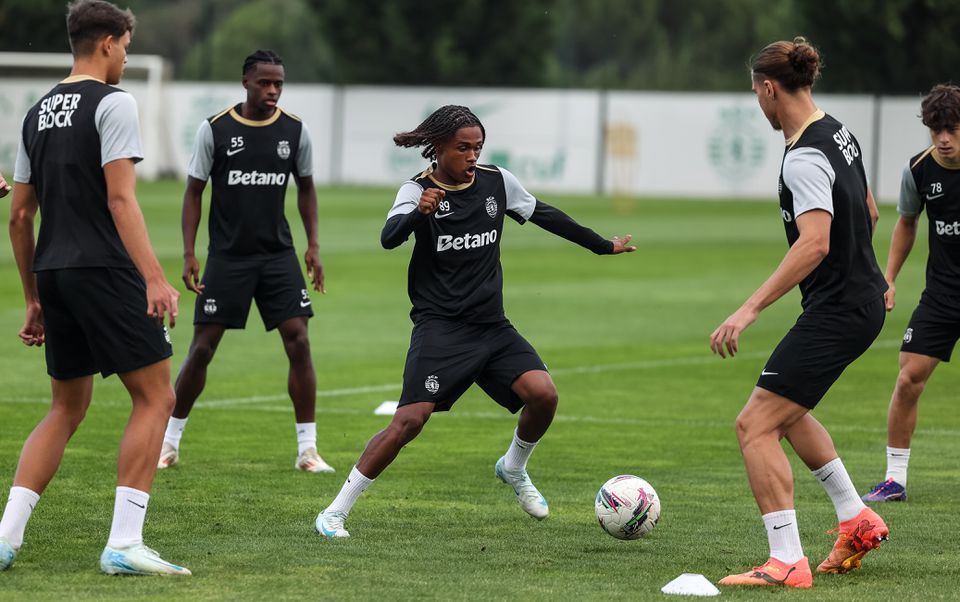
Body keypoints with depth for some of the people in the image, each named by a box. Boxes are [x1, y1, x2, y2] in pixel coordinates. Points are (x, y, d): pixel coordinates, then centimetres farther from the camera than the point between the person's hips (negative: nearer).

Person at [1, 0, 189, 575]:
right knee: (155, 397, -2)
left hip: (54, 272, 8)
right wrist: (155, 278, -22)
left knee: (67, 408, 17)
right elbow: (120, 199, -17)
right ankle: (124, 544, -10)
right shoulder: (112, 103, -6)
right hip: (104, 269, -8)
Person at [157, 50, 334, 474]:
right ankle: (169, 442, 13)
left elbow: (306, 187, 14)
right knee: (202, 348, -1)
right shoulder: (215, 130, -6)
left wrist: (313, 245, 5)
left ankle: (307, 449, -2)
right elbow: (194, 192, 0)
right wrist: (189, 255, -7)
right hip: (227, 256, -2)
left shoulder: (295, 131, 2)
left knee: (298, 342, -8)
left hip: (279, 255, 2)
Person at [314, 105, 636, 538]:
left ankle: (513, 468, 18)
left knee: (543, 394, -14)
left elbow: (545, 216, 20)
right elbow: (389, 238, -27)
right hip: (439, 327, -5)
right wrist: (419, 213, -48)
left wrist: (603, 245, 27)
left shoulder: (497, 182, 5)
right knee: (410, 419, -18)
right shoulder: (418, 190, -8)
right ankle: (335, 513, -10)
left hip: (491, 325, 5)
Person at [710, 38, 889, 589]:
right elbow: (869, 213, 21)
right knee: (786, 411, 26)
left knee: (756, 423, -10)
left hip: (837, 311, -10)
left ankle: (787, 562, -13)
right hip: (863, 298, 10)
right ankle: (857, 521, 30)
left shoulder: (805, 158, -21)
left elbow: (815, 243, -32)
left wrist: (750, 310, -35)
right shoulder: (838, 133, 8)